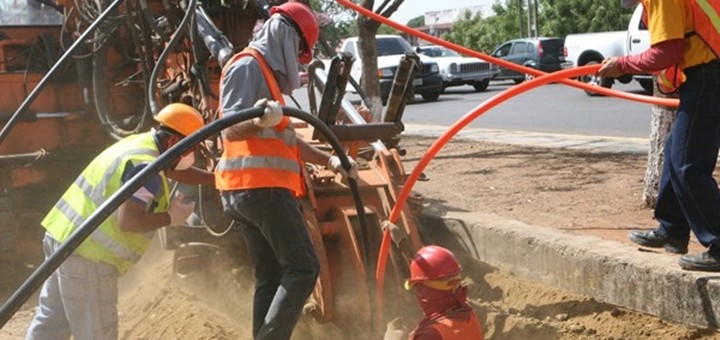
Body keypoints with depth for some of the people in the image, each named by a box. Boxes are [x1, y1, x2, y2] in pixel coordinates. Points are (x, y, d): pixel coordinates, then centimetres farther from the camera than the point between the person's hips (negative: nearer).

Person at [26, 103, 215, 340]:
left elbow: (174, 170, 28)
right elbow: (128, 221, -27)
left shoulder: (142, 143, 11)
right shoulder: (146, 166, -19)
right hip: (87, 252, -10)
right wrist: (170, 218, -13)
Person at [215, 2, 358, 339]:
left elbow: (285, 139, 28)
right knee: (303, 267, -12)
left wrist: (330, 160, 20)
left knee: (271, 278, 9)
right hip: (261, 186, -10)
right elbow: (231, 130, -21)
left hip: (251, 189, 10)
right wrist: (258, 122, -42)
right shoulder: (248, 65, -7)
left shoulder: (268, 72, 24)